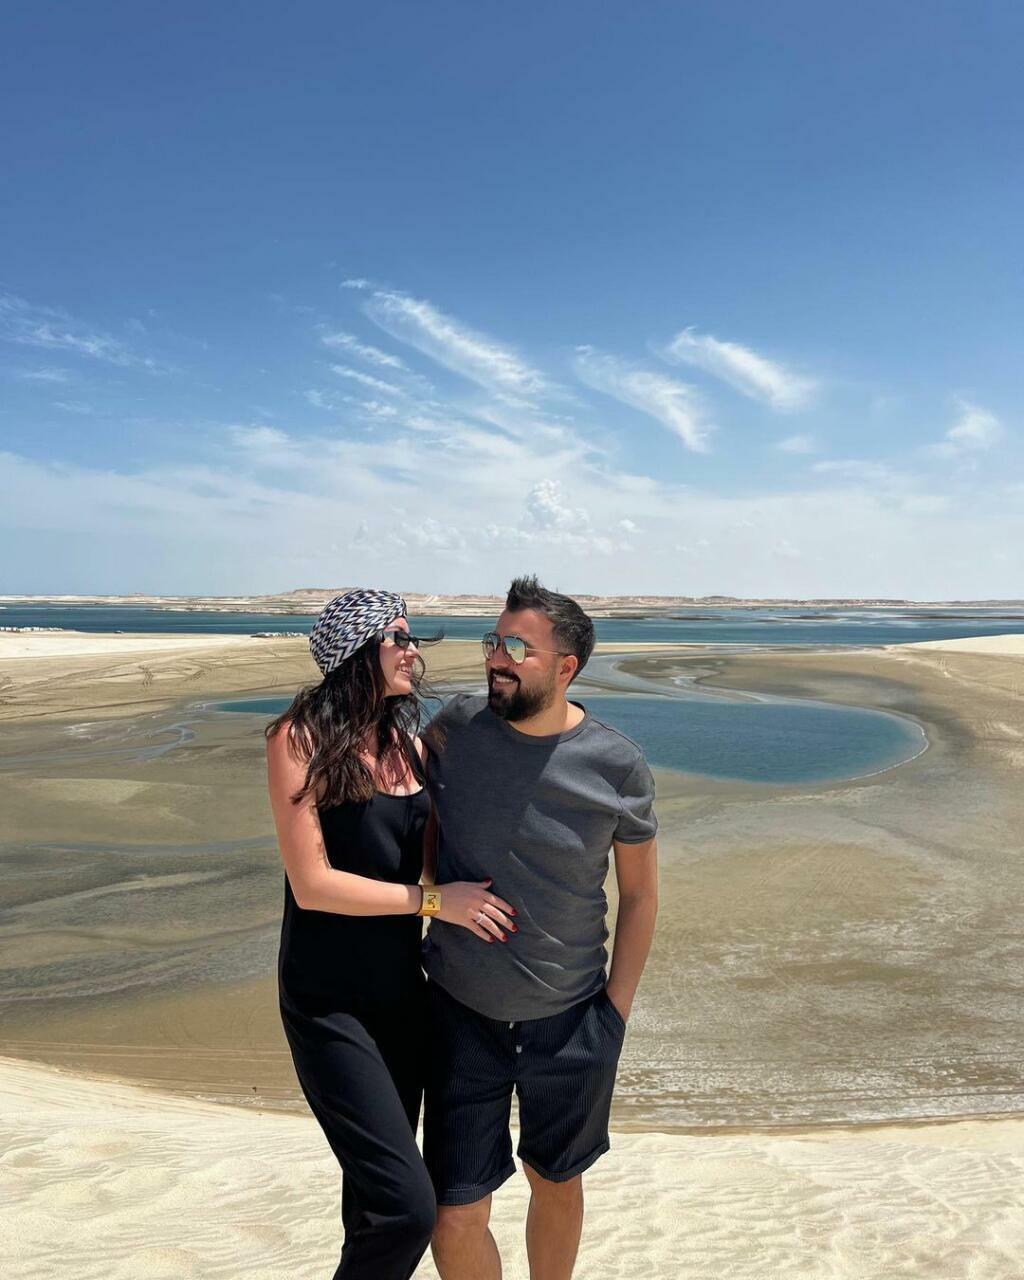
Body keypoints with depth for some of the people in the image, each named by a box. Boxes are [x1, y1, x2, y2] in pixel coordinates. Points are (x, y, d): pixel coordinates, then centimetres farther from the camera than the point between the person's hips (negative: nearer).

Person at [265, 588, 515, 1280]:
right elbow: (312, 885, -19)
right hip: (329, 1000, -6)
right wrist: (433, 901, -18)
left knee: (376, 1189, 20)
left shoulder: (410, 743, 3)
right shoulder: (301, 738, -15)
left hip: (402, 990, 6)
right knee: (407, 1207, -10)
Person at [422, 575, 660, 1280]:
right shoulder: (457, 726, -10)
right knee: (456, 1224, 4)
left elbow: (639, 892, -2)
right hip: (463, 1016, 1)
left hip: (571, 1023, 0)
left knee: (557, 1186, 22)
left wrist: (617, 1009, -1)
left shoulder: (618, 765, -13)